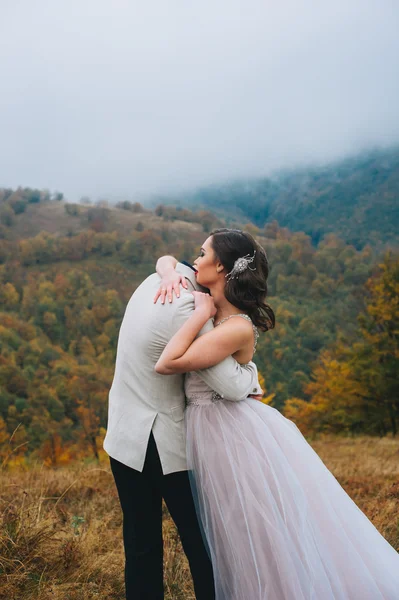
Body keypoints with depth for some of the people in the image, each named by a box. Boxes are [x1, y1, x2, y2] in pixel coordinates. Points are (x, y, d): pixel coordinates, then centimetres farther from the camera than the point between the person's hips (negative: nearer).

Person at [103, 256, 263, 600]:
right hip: (166, 444, -7)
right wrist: (252, 373, -3)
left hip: (125, 438, 7)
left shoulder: (156, 281, -2)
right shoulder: (186, 311, -25)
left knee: (141, 543, 15)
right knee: (199, 540, 11)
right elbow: (232, 386, -25)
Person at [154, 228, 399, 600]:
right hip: (215, 434, 9)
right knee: (247, 547, 21)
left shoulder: (238, 328, -22)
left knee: (271, 546, 5)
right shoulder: (214, 305, 1)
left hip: (233, 436, -9)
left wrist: (200, 314, -20)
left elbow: (167, 364, -28)